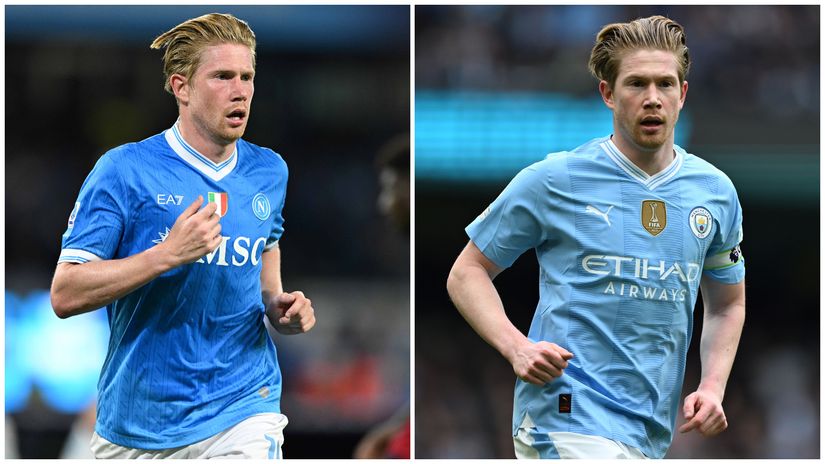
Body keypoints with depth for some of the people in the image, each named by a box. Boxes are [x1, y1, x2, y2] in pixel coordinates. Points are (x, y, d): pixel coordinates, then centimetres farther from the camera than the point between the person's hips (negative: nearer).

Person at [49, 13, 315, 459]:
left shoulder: (268, 172, 6)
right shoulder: (124, 170, -9)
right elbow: (65, 295, -14)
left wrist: (278, 306, 6)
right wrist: (168, 254, -23)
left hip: (241, 410, 2)